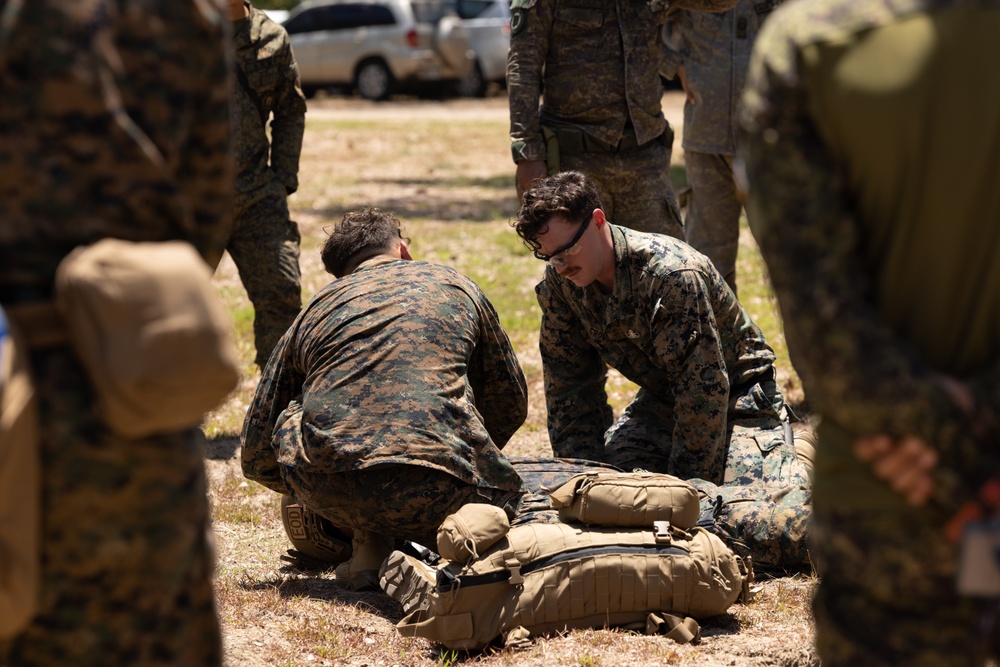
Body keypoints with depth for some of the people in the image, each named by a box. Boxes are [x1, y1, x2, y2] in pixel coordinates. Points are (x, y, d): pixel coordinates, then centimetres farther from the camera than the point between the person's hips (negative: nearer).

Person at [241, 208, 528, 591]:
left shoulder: (315, 310, 25)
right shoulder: (455, 286, 25)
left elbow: (257, 454, 26)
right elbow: (511, 405, 34)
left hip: (328, 487, 0)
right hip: (437, 493, 0)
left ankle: (369, 547, 16)